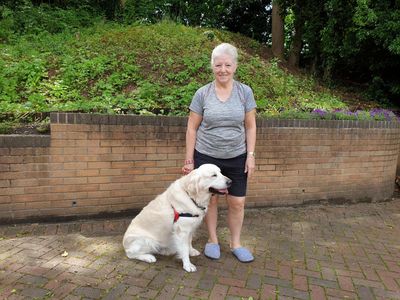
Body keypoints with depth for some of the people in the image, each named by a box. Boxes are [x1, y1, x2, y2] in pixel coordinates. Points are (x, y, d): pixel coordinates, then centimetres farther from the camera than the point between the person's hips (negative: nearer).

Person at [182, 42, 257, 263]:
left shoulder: (245, 92, -1)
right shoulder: (202, 93, -4)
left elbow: (250, 126, 3)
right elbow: (192, 128, -1)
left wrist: (250, 155, -3)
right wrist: (189, 159, -2)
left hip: (236, 158, 1)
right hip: (206, 157, -1)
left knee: (237, 202, 7)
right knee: (210, 199, 11)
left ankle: (235, 244, 27)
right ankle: (212, 240, 31)